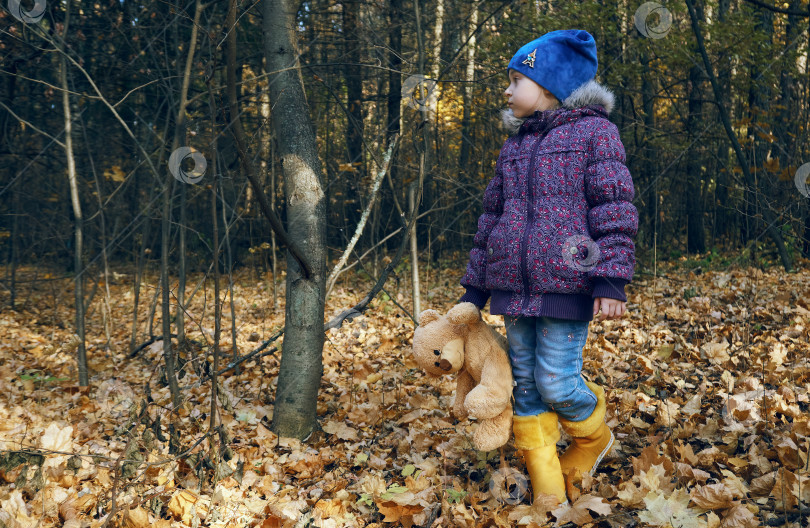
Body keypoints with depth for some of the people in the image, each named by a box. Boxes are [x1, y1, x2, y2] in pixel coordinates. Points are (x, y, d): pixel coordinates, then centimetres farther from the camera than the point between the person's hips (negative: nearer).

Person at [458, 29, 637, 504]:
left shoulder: (594, 131, 0)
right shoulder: (514, 147, 17)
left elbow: (614, 211, -7)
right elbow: (492, 219, 20)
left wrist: (612, 280, -17)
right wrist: (475, 288, 18)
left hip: (565, 285, -6)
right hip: (514, 286, 6)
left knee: (555, 382, -7)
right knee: (527, 386, 6)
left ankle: (594, 436, 26)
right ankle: (547, 490, 16)